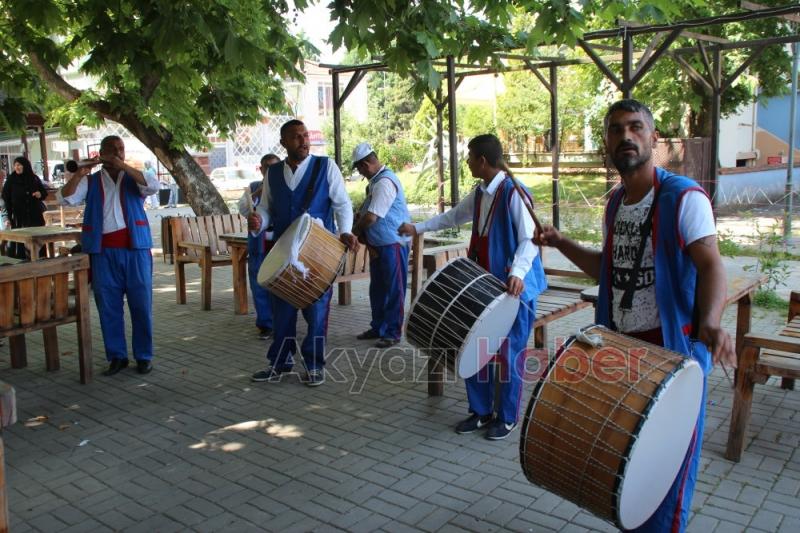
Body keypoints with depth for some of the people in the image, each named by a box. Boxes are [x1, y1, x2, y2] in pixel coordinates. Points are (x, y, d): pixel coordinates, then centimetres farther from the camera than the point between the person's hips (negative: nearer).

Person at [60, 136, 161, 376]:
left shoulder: (134, 178, 10)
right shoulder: (90, 181, 13)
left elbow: (153, 185, -11)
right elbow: (67, 198, -1)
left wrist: (123, 166, -14)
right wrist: (79, 173, -11)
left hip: (135, 249, -1)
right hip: (103, 252, 1)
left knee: (141, 304, 2)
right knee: (108, 306, 5)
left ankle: (144, 356, 12)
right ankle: (117, 356, 16)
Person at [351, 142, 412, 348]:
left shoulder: (385, 182, -21)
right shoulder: (374, 181, 11)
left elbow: (371, 217, -24)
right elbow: (365, 210, 20)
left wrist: (356, 231, -5)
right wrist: (362, 233, 3)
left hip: (393, 244, -10)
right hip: (377, 244, 10)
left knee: (393, 290, 1)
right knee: (377, 288, 17)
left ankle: (392, 333, 10)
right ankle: (378, 327, 30)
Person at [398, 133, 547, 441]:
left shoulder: (514, 193, -16)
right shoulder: (479, 194, 11)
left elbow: (529, 239, -21)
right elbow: (454, 216, 28)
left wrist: (518, 271, -37)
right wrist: (418, 228, 29)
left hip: (513, 287, -8)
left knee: (508, 354, 3)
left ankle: (508, 417, 20)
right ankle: (480, 411, 27)